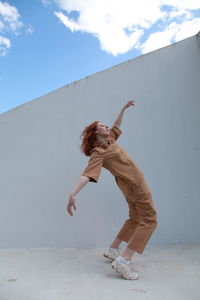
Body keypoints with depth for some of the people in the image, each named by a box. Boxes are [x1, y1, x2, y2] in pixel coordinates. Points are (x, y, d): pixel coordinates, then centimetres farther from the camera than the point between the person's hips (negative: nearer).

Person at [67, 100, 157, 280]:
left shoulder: (109, 140, 10)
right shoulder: (98, 153, -17)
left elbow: (116, 126, 28)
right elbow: (87, 174, -30)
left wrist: (124, 109, 27)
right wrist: (73, 194, -41)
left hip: (131, 185, 9)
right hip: (135, 185, -9)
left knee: (135, 219, 19)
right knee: (149, 220, -7)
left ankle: (113, 250, 28)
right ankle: (123, 261, -12)